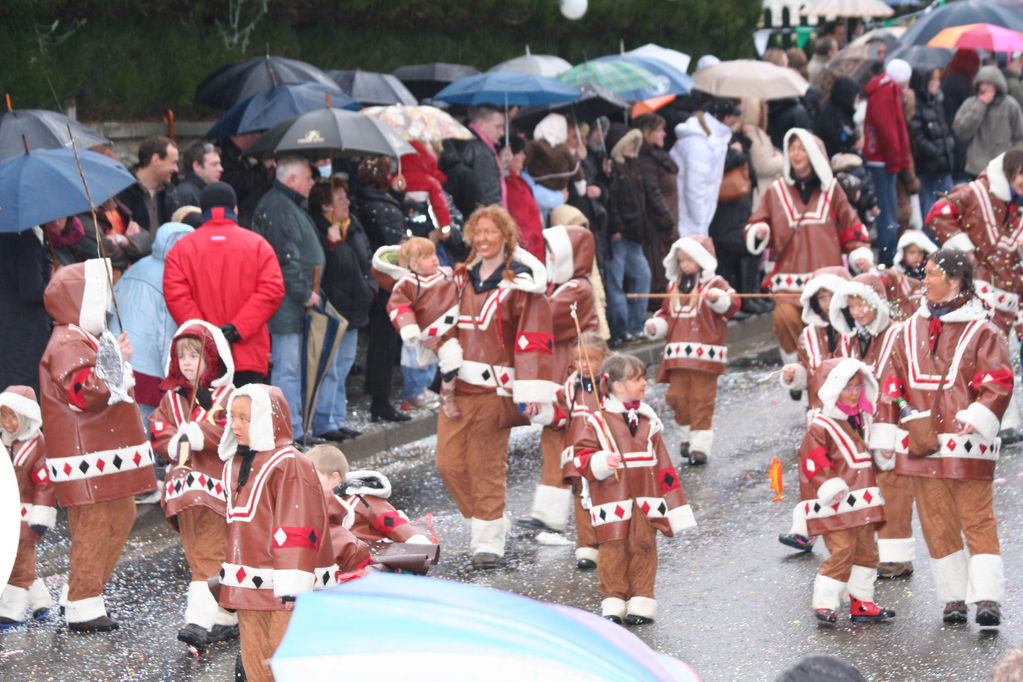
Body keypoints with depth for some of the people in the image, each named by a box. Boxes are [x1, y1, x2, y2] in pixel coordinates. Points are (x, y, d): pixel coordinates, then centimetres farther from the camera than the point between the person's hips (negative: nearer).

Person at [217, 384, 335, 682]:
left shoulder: (289, 465, -13)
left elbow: (296, 527, -17)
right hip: (248, 586, 8)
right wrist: (231, 575, 23)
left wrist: (292, 586, -20)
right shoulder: (235, 464, 13)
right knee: (255, 656, 11)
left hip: (284, 589, -8)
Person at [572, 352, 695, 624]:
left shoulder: (648, 423, 11)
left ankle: (641, 601, 10)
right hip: (612, 504, -3)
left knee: (644, 548, 3)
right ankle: (613, 602, 5)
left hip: (646, 503, 3)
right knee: (613, 550, -2)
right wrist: (600, 463, -22)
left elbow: (663, 467, 13)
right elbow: (581, 456, -1)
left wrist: (675, 507, 11)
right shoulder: (599, 423, -2)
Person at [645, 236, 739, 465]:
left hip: (704, 354, -5)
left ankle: (700, 445, 0)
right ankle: (688, 435, 23)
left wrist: (718, 298, -37)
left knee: (701, 399, -3)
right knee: (677, 396, 5)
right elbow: (666, 314, 24)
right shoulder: (674, 286, 17)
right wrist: (656, 325, 3)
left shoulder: (714, 284, 0)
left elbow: (731, 305, -16)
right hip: (678, 355, 6)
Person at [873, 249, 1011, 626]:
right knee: (937, 522, 7)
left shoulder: (981, 332, -2)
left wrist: (976, 419, -22)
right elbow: (894, 386, 15)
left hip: (967, 446, -5)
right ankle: (954, 596, 15)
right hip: (921, 445, 5)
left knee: (977, 519, -5)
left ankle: (987, 597, -9)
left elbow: (999, 382, -9)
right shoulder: (911, 330, 13)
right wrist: (885, 436, 11)